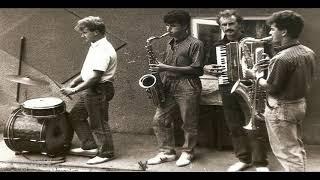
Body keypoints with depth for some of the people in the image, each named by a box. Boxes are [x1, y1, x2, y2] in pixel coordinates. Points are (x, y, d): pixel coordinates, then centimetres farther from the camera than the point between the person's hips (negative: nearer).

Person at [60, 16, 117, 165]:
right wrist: (75, 81, 11)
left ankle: (106, 154, 15)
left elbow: (95, 77, -26)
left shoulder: (104, 50, -21)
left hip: (99, 91, -11)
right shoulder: (95, 46, 12)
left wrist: (74, 90, -22)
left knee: (98, 123, 0)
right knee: (75, 116, 17)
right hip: (89, 90, 11)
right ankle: (90, 146, 26)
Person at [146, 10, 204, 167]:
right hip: (169, 88, 7)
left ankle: (187, 153, 20)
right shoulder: (170, 44, 15)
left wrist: (168, 68, -17)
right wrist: (159, 68, 2)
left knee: (189, 123, 4)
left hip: (187, 88, -7)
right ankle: (167, 152, 14)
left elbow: (196, 69, -14)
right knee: (159, 120, 3)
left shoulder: (195, 44, -8)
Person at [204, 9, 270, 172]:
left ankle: (260, 163, 11)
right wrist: (207, 68, -1)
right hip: (228, 92, 4)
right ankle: (244, 159, 26)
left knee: (256, 128, -1)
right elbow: (209, 66, 21)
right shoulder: (217, 46, 11)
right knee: (235, 128, 12)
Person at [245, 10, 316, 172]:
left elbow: (271, 88, -22)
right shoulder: (309, 52, 1)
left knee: (287, 152, 3)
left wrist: (255, 76, -5)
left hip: (281, 109, -9)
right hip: (300, 104, 9)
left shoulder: (282, 58, -26)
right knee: (297, 148, 22)